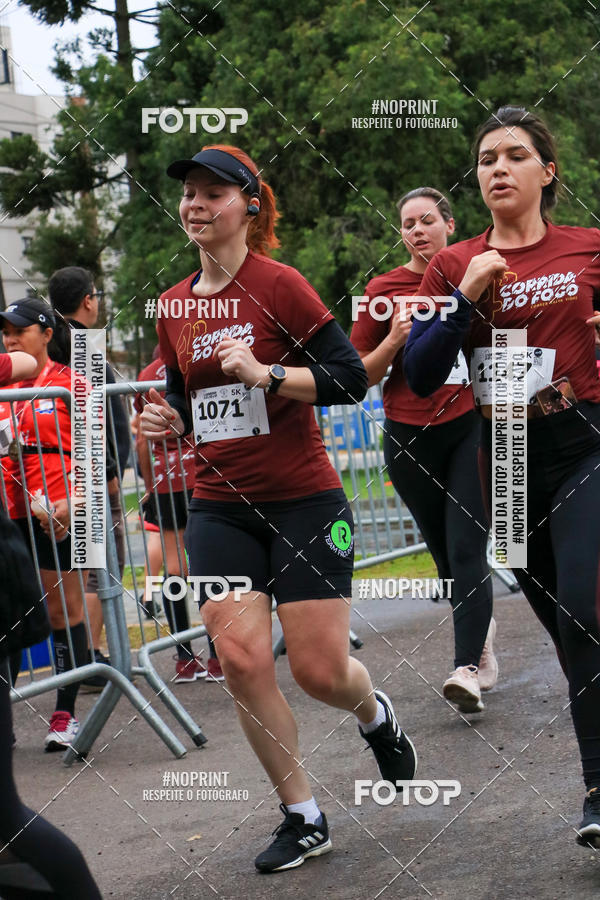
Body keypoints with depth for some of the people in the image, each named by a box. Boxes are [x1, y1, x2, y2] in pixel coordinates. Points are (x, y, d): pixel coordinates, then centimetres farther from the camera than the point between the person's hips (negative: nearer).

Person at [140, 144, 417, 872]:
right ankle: (302, 818, 7)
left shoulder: (279, 285, -9)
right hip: (220, 506, 5)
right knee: (241, 659, -9)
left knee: (320, 670, -3)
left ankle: (377, 715, 36)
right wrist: (170, 418, 1)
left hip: (302, 500, -4)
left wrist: (265, 374, -23)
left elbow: (350, 376, -12)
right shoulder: (174, 306, 8)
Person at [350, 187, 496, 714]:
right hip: (410, 438, 2)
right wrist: (395, 340, -12)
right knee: (445, 555, 12)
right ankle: (482, 632, 37)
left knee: (466, 551, -13)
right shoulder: (384, 290, 3)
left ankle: (468, 668, -18)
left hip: (470, 429, -2)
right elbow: (360, 374, 6)